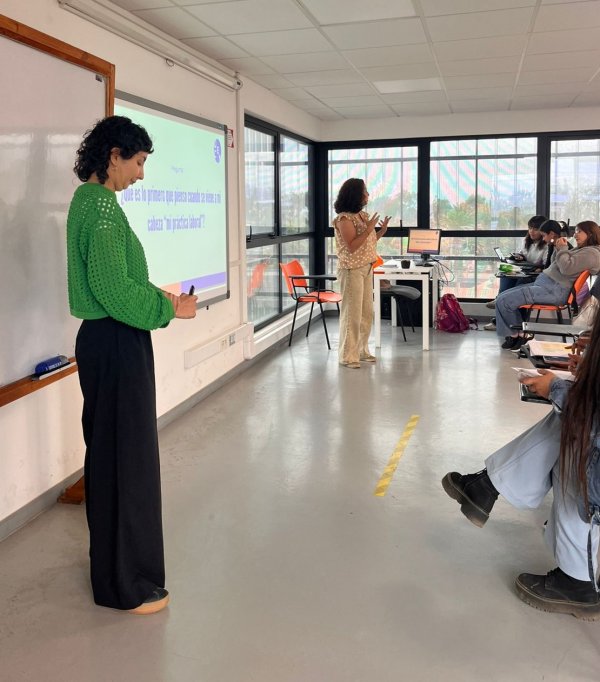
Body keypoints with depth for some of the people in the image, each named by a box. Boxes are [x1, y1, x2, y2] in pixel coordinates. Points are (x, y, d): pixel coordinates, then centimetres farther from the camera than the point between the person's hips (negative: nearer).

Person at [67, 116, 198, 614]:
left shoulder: (87, 200, 13)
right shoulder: (102, 204, -17)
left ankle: (109, 564, 35)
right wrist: (169, 309, -12)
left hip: (101, 340, 10)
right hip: (118, 346, -10)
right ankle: (129, 584, 14)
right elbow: (113, 289, -23)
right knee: (129, 458, -1)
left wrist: (156, 295, 11)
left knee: (106, 453, 18)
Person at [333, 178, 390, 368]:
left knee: (367, 312, 13)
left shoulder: (362, 215, 11)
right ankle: (348, 356, 3)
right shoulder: (344, 218, -15)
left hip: (366, 269, 9)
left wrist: (381, 232, 6)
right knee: (352, 313, -4)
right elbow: (351, 247, -22)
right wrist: (369, 229, -22)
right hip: (352, 270, -9)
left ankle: (361, 350, 24)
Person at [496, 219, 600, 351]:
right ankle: (520, 333, 6)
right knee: (503, 297, 10)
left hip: (555, 290, -11)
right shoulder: (582, 250, 23)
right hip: (545, 284, 11)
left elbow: (566, 268, -20)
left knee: (503, 301, -16)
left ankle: (516, 334, 5)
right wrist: (558, 248, 11)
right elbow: (554, 264, 27)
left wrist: (562, 249, -6)